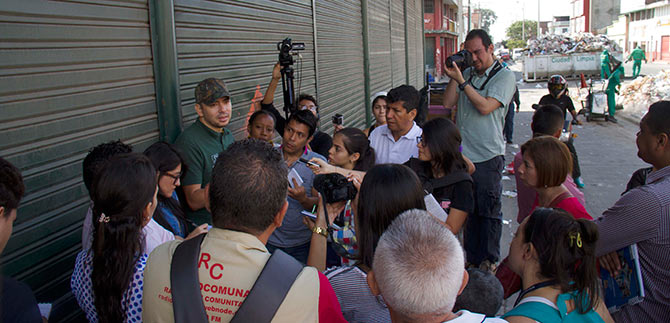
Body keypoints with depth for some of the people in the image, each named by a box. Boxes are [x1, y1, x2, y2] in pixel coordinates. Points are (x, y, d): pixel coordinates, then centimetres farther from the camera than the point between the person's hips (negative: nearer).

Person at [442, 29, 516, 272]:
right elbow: (448, 103, 6)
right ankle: (472, 259, 23)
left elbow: (485, 107, -16)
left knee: (489, 211, 3)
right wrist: (453, 77, -3)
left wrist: (461, 81, -15)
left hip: (488, 156, -5)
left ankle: (489, 261, 17)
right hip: (462, 154, 5)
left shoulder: (505, 76, -3)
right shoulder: (466, 74, 13)